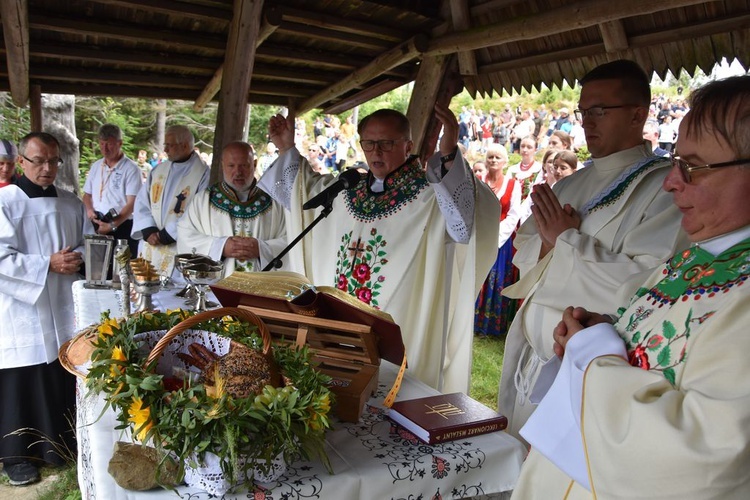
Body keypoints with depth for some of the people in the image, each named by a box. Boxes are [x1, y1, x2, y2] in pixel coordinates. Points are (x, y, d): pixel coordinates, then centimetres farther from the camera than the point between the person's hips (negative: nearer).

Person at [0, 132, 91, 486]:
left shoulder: (72, 204, 9)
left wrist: (77, 257, -7)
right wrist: (48, 264, -19)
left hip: (66, 308, 5)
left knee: (68, 378, 12)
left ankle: (68, 440, 30)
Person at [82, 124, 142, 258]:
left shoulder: (130, 168, -6)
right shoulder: (96, 166, 14)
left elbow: (132, 203, -11)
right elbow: (87, 194, 24)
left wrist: (112, 225, -18)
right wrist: (89, 209, 2)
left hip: (122, 227, -5)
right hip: (97, 227, 5)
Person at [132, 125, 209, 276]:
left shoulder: (203, 174, -8)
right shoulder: (158, 170, 11)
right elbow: (141, 202, 8)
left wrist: (167, 235, -12)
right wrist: (149, 231, -8)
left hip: (179, 251, -6)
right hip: (150, 246, 6)